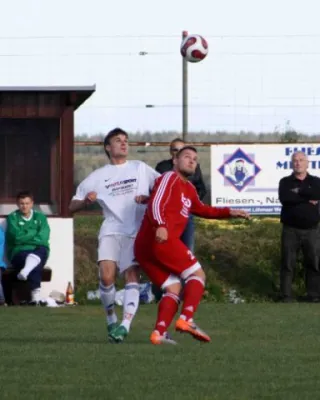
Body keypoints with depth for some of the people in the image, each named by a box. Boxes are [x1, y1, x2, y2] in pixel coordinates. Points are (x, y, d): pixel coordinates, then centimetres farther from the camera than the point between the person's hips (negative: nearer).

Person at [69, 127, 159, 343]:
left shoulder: (140, 168, 13)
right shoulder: (98, 176, 13)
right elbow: (73, 206, 13)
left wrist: (148, 198, -8)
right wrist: (87, 200, -10)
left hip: (136, 231, 0)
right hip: (111, 230, 0)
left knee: (132, 275, -16)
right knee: (106, 276, -17)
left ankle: (125, 325, -23)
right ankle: (111, 320, 2)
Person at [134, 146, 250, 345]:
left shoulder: (189, 189, 29)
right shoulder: (170, 178, 0)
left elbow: (202, 209, 46)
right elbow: (156, 204, -16)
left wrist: (229, 212, 39)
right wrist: (160, 226, -34)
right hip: (162, 239, -10)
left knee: (174, 288, 9)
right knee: (197, 274, -4)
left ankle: (159, 333, -8)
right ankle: (186, 319, -21)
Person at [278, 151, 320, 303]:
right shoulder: (285, 182, 2)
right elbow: (285, 198, -18)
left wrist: (298, 192, -13)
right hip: (290, 230, -1)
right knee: (288, 264, 1)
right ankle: (286, 296, 8)